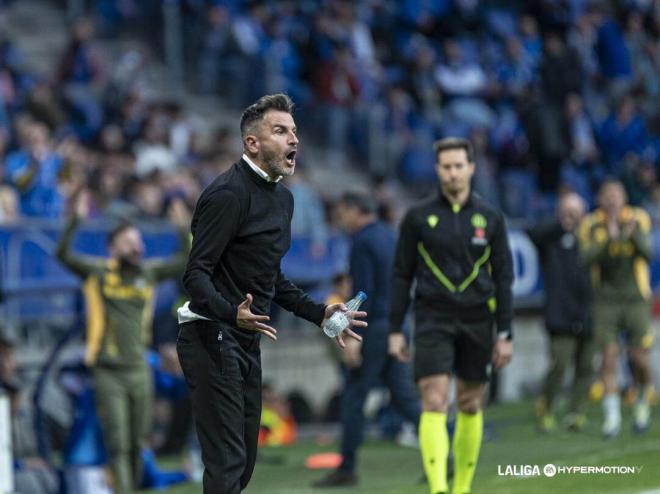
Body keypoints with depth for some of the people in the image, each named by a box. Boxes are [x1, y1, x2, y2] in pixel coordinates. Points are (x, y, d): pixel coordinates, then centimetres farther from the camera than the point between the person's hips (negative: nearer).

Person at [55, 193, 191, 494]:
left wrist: (183, 230, 1)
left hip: (139, 369, 4)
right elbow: (63, 254, -15)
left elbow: (185, 262, 13)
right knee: (118, 444, -9)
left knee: (137, 443, 10)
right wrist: (76, 220, -23)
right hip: (108, 373, -4)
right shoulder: (98, 273, -3)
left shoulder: (148, 273, 9)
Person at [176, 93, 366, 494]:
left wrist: (319, 313, 14)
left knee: (244, 461, 12)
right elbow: (196, 274, -20)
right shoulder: (228, 194, -16)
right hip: (212, 337, -10)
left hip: (246, 340, 10)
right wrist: (232, 313, -38)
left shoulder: (283, 197, 14)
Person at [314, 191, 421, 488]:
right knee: (403, 395, 7)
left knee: (353, 396, 0)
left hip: (374, 327, -8)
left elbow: (364, 291, -19)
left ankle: (347, 468, 3)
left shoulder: (363, 242, -11)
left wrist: (353, 335, -20)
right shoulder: (391, 237, 15)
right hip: (396, 326, 8)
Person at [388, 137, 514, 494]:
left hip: (476, 321, 2)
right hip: (433, 320, -2)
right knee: (434, 403, -14)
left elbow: (503, 277, 6)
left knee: (470, 406, 8)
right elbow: (402, 275, 5)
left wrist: (505, 334, 1)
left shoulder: (490, 218, 5)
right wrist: (395, 330, 1)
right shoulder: (418, 218, 2)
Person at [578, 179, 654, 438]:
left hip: (636, 298, 0)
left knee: (639, 357, -2)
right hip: (605, 299, 0)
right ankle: (612, 416, -5)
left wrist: (633, 235, -34)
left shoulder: (639, 219, -2)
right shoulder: (591, 225, -1)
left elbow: (647, 253, -14)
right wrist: (609, 237, -29)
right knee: (609, 356, -8)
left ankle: (644, 400, 27)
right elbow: (587, 258, -14)